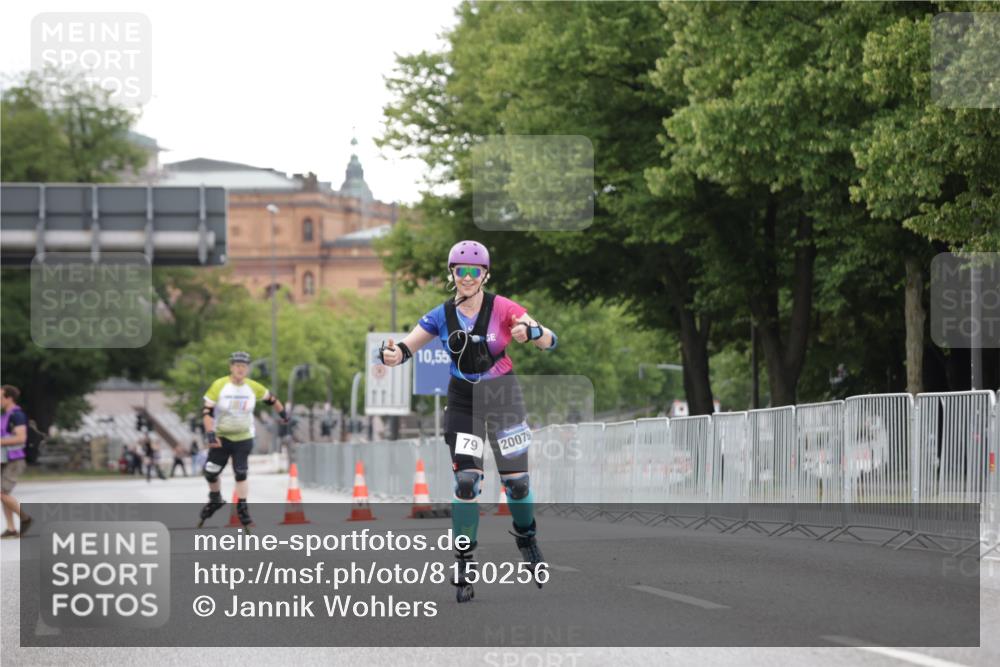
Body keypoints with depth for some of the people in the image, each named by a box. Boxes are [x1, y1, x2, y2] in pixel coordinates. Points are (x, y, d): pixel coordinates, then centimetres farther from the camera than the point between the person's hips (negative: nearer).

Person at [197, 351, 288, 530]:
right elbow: (207, 410, -14)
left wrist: (283, 414, 21)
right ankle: (215, 500, 27)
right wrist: (210, 433, -25)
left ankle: (242, 509, 4)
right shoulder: (219, 386, -14)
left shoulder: (253, 387, -8)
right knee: (210, 472, 0)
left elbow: (270, 399, 11)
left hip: (243, 439, 0)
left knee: (241, 474, -7)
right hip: (221, 437, 0)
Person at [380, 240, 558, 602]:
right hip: (463, 402, 1)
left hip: (504, 398, -1)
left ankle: (527, 540, 29)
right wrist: (392, 354, -33)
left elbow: (549, 340, -18)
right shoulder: (442, 316, -5)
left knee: (516, 480, 1)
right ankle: (464, 562, -3)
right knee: (466, 481, -11)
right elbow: (408, 345, -8)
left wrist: (531, 331, -42)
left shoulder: (502, 308, -13)